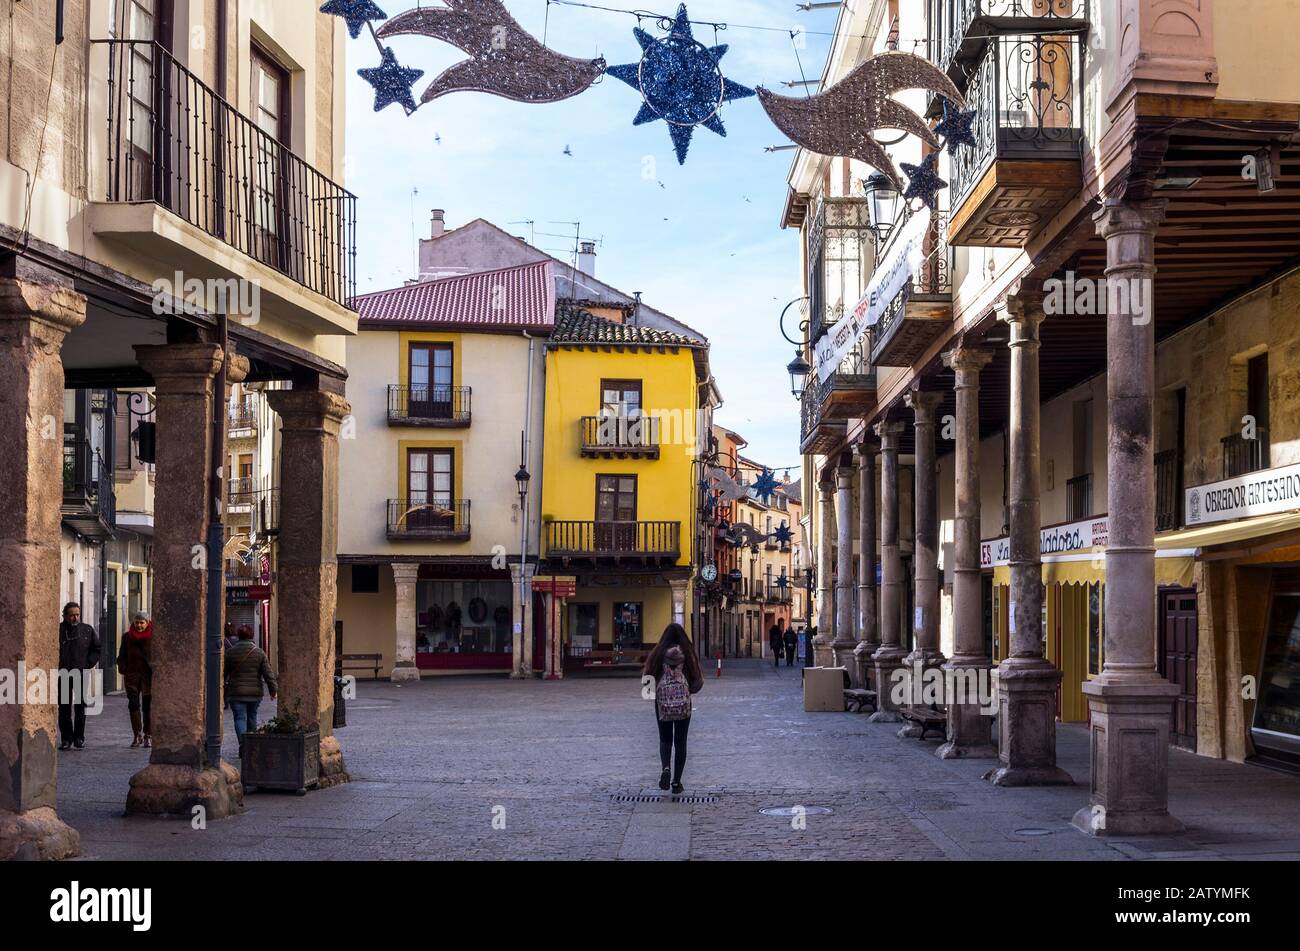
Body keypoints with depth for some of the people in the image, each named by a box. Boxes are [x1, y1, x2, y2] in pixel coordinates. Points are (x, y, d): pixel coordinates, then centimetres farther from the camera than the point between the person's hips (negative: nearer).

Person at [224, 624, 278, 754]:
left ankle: (243, 743, -23)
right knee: (252, 718, 17)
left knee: (240, 718, -3)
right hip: (255, 693, 2)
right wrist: (273, 690, 4)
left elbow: (224, 673, 4)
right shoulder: (259, 653, -3)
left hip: (236, 693, -2)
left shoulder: (230, 652, -4)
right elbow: (268, 674, -3)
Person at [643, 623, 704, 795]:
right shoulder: (687, 653, -3)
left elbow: (647, 678, -3)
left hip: (662, 701, 0)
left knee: (665, 739, 14)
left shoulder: (658, 653, -3)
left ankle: (665, 768, -14)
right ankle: (677, 782, 7)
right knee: (680, 742, 8)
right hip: (684, 702, 0)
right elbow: (698, 681, -2)